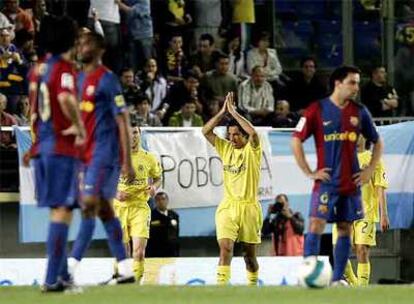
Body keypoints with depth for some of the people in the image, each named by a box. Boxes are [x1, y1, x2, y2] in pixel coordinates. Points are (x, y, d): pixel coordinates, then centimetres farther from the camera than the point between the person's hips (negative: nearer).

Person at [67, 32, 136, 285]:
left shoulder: (107, 79, -9)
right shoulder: (80, 79, 15)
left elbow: (123, 120, -12)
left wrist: (127, 161, -16)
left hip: (105, 153, -9)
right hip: (87, 154, 9)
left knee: (89, 206, -13)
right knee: (104, 209, 9)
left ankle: (71, 267, -17)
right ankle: (126, 270, 12)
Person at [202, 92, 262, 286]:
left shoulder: (252, 150, -3)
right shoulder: (225, 148, 9)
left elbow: (253, 132, -24)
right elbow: (206, 131, 2)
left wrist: (234, 112, -17)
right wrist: (223, 112, -7)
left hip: (249, 206, -2)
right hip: (228, 206, 2)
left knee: (249, 253, 8)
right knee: (225, 247, -16)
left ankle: (253, 284, 27)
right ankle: (221, 284, -24)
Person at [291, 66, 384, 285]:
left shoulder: (359, 112, 6)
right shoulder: (317, 110, -5)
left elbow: (377, 142, 17)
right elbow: (296, 141, -4)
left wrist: (370, 170, 7)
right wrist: (309, 173, -7)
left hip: (351, 182, 4)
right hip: (326, 182, -4)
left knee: (345, 230, 5)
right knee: (316, 225, -13)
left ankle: (337, 280, 11)